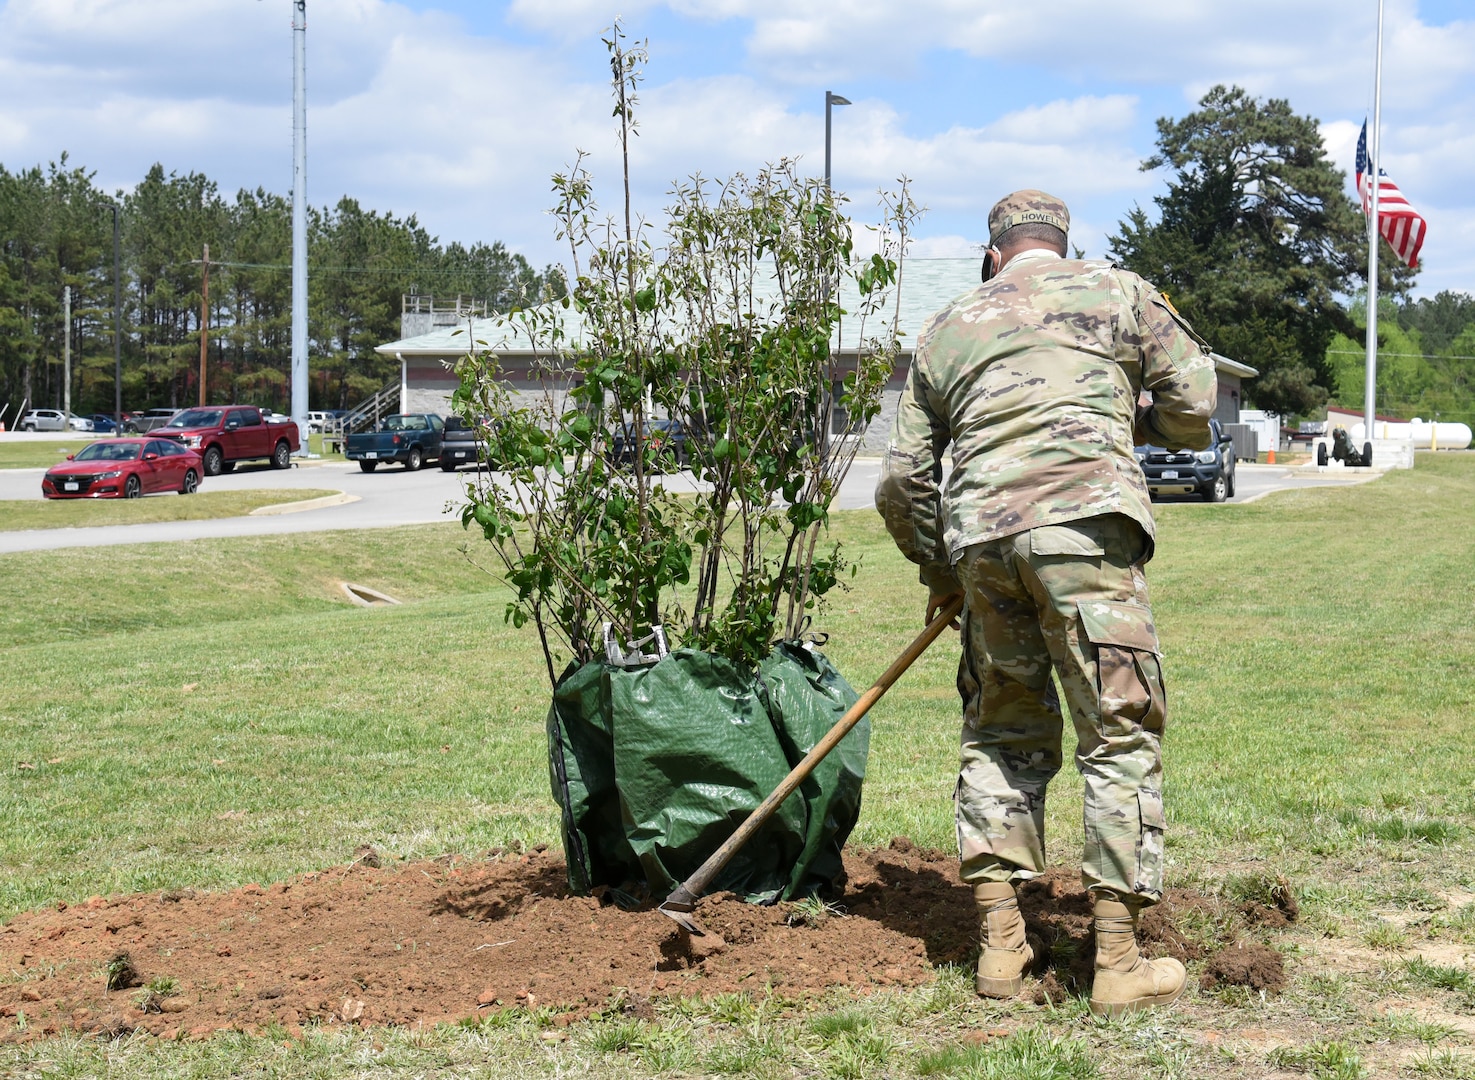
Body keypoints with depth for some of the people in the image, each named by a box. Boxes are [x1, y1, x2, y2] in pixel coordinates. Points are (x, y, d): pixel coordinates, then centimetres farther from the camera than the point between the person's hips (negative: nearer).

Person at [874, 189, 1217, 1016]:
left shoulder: (946, 328, 24)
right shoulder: (1117, 291, 15)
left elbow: (903, 479, 21)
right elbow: (1194, 411, 10)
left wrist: (937, 571, 35)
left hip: (979, 534, 4)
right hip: (1083, 520, -4)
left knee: (1002, 733, 17)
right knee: (1121, 733, 0)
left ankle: (1000, 944, 14)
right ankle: (1120, 962, -3)